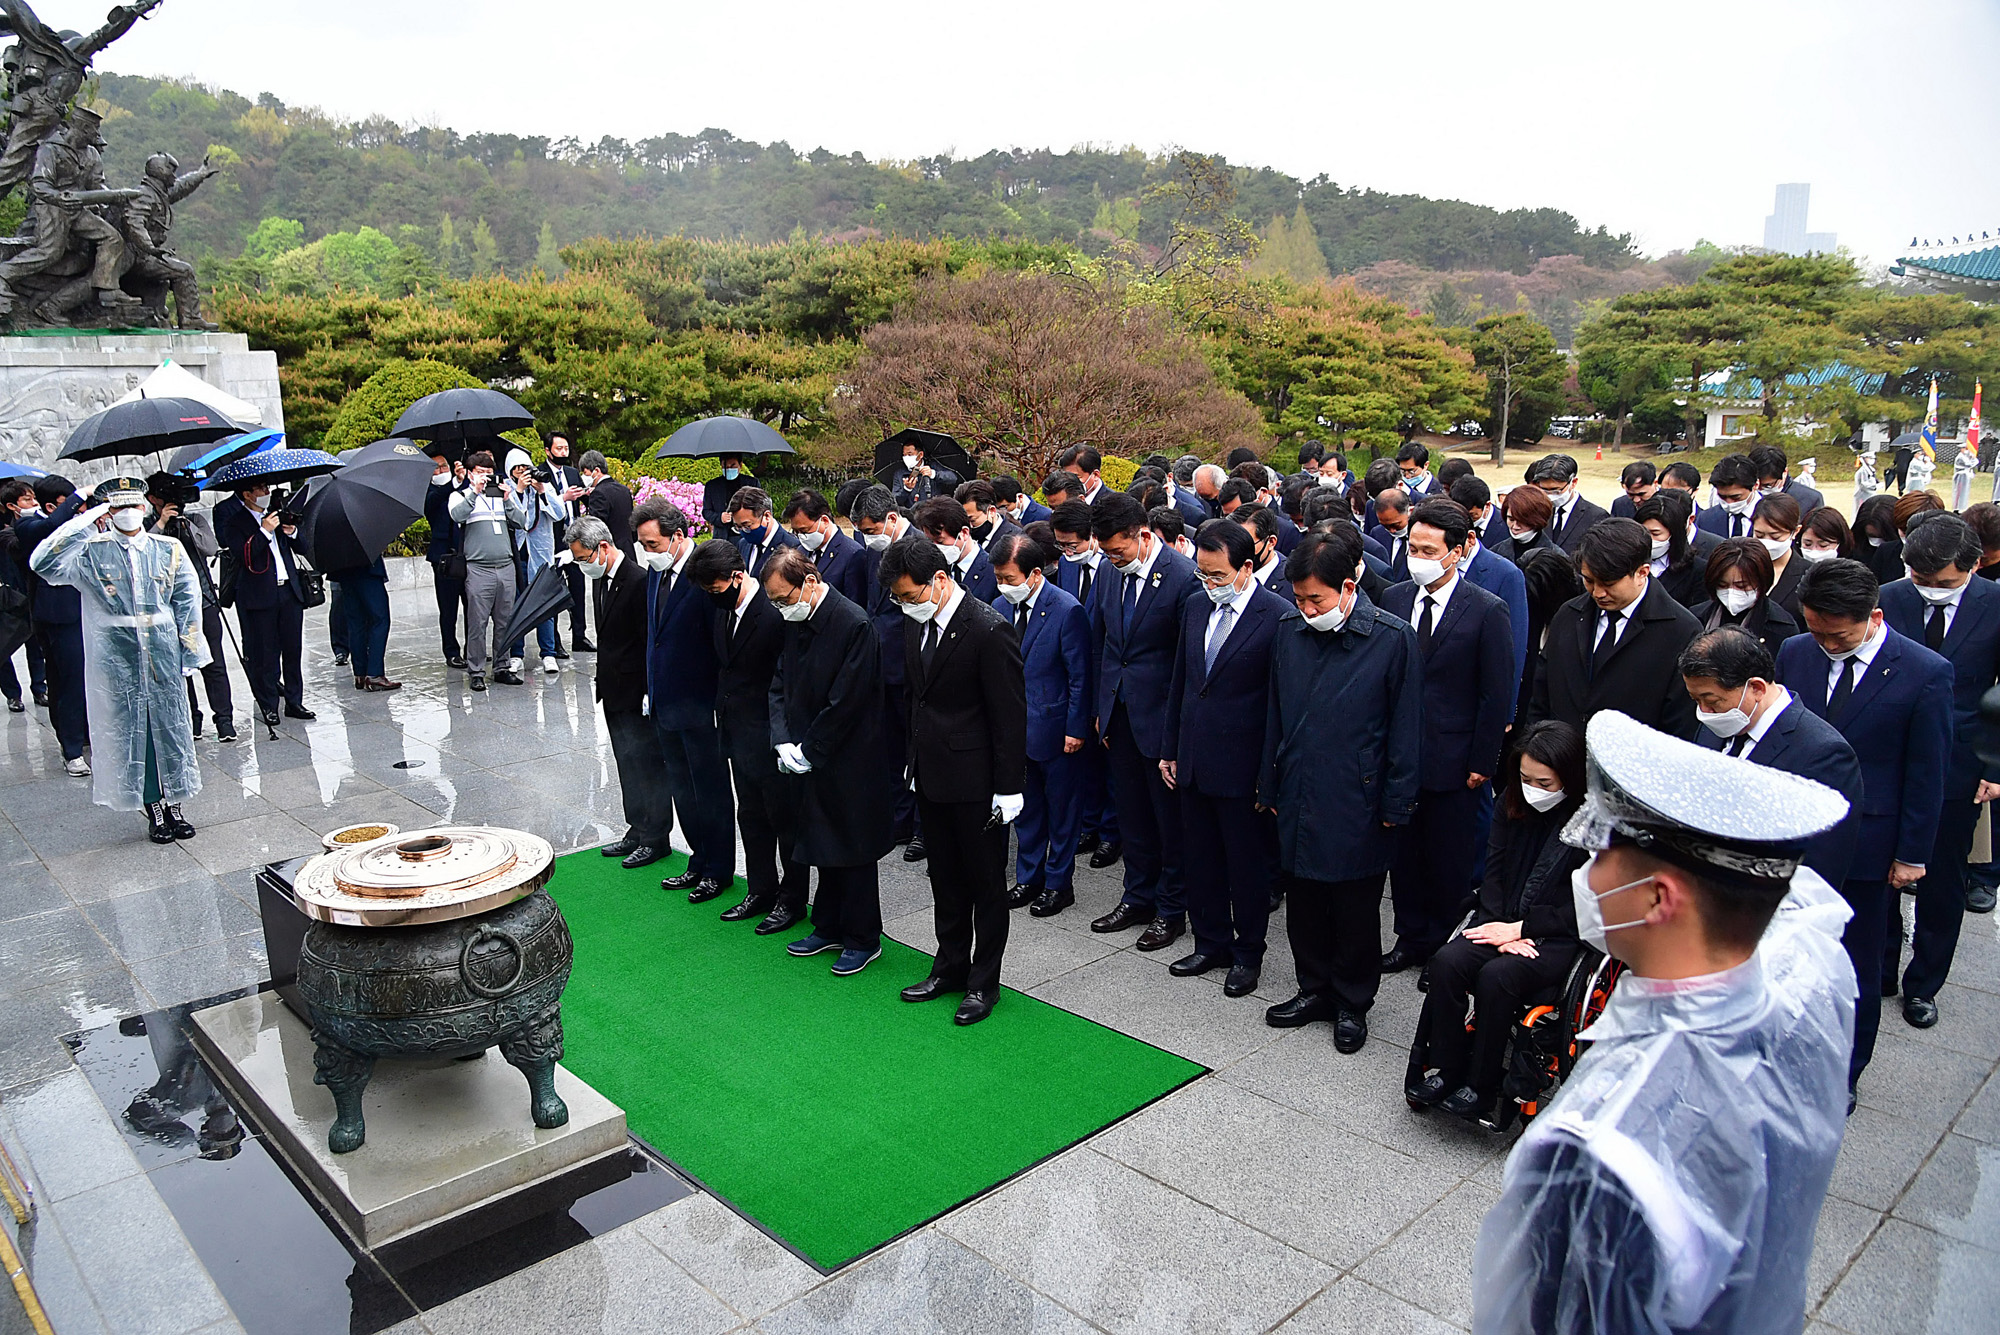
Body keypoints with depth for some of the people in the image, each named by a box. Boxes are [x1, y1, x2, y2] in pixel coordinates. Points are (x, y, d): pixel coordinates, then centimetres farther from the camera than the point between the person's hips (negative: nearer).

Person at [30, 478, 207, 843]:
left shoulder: (169, 549, 5)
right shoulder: (91, 552, 1)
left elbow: (188, 601, 5)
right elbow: (43, 563, -16)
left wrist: (190, 653, 0)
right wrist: (86, 522, -15)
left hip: (164, 656, 1)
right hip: (115, 659, -1)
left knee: (171, 726, 6)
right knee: (129, 731, 4)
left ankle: (174, 807, 18)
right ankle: (154, 812, 15)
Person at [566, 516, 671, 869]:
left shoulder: (639, 581, -20)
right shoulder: (600, 580, 9)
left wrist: (650, 693, -18)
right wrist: (601, 679, 16)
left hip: (638, 695, -9)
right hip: (614, 693, 9)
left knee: (648, 765, 1)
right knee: (628, 767, 17)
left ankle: (657, 837, 12)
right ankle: (637, 830, 28)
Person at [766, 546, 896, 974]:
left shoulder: (854, 625, -21)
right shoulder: (795, 622, 4)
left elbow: (845, 702, -21)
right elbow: (780, 685, 8)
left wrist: (809, 751, -14)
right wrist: (784, 742, -5)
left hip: (850, 764, -7)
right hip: (811, 759, 7)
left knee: (854, 852, 5)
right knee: (825, 847, 19)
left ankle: (863, 939, 21)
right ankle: (829, 929, 34)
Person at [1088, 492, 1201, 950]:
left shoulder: (1184, 576, -17)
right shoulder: (1110, 572, 4)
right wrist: (1102, 708, 13)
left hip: (1161, 717, -6)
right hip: (1118, 714, 6)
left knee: (1170, 817, 8)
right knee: (1131, 813, 17)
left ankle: (1171, 909, 23)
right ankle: (1137, 898, 33)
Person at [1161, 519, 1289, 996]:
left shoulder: (1278, 616, -13)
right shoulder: (1195, 608, 7)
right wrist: (1170, 750, 13)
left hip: (1243, 769, -6)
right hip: (1193, 764, 6)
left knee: (1249, 865, 9)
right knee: (1199, 861, 16)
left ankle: (1247, 954, 27)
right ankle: (1212, 943, 33)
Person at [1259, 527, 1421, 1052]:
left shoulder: (1394, 639, -11)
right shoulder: (1289, 630, 1)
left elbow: (1405, 729, -6)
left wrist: (1396, 804, -6)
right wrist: (1269, 787, 11)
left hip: (1357, 802, -4)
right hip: (1298, 797, 4)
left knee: (1356, 909, 9)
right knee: (1303, 901, 14)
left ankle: (1352, 1003, 28)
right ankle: (1314, 989, 33)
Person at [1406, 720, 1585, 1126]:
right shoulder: (1511, 804, 5)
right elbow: (1493, 874, 7)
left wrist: (1520, 928, -14)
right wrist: (1503, 928, -9)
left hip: (1560, 936, -5)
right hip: (1504, 921, 5)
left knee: (1497, 975, -31)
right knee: (1447, 962, -23)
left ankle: (1480, 1090, -17)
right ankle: (1444, 1072, -11)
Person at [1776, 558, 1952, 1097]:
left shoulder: (1926, 673, -11)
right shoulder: (1795, 653, 0)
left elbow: (1928, 774, -6)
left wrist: (1912, 854, -4)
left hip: (1867, 848, -3)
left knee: (1857, 970, 12)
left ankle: (1842, 1077, 28)